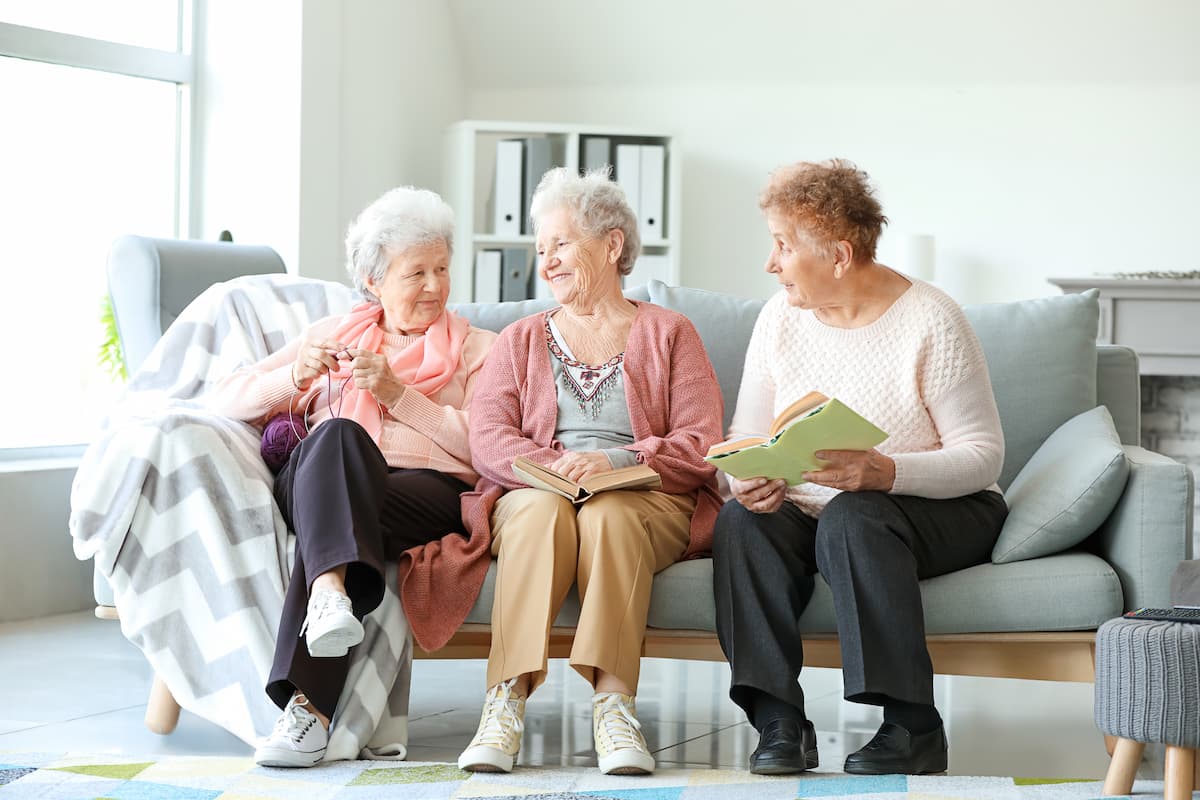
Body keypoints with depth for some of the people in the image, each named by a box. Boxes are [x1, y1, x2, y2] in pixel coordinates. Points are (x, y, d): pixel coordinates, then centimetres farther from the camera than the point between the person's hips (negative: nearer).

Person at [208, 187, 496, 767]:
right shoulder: (333, 334, 27)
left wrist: (397, 393, -4)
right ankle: (332, 593, -61)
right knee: (336, 435, -35)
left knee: (334, 484, -36)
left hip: (426, 488, -1)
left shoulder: (476, 349, 22)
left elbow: (481, 447, 5)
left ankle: (308, 704, -47)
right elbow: (226, 401, 19)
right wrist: (295, 377, -1)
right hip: (314, 480, 2)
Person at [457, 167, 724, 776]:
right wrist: (557, 468, -15)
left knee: (609, 515, -37)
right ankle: (507, 701, -44)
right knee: (542, 510, -35)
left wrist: (613, 462, -16)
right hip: (535, 493, 1)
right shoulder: (521, 340, 23)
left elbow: (701, 446, 2)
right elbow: (488, 440, 6)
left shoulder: (667, 333, 16)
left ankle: (613, 705, -46)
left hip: (650, 502, -1)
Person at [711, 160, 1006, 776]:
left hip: (939, 510, -4)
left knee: (852, 517, -36)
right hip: (812, 511, 5)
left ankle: (913, 729, -32)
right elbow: (744, 441, 5)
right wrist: (750, 479, -20)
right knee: (742, 521, -26)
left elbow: (982, 454, -15)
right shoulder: (780, 317, 4)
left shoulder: (930, 322, -12)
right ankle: (778, 723, -29)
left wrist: (883, 471, -32)